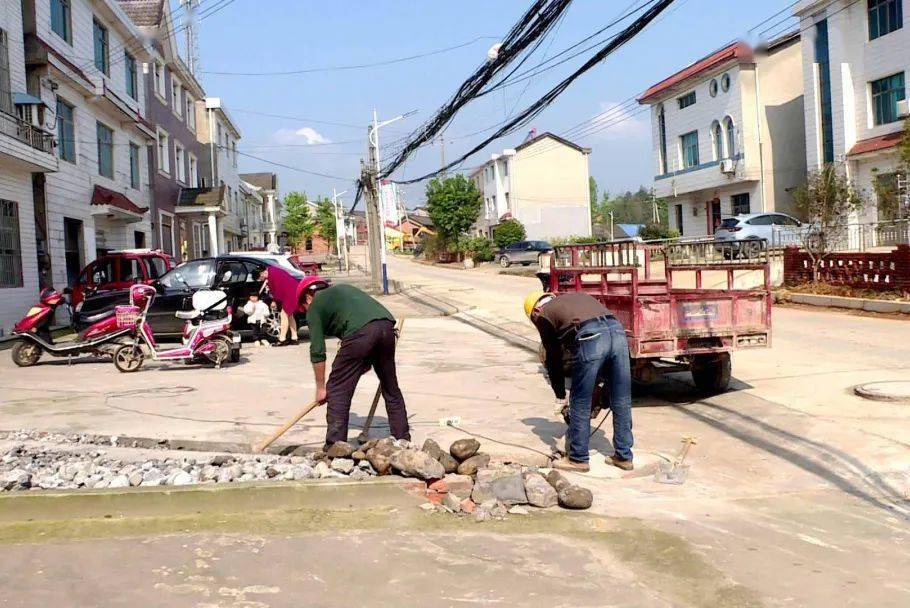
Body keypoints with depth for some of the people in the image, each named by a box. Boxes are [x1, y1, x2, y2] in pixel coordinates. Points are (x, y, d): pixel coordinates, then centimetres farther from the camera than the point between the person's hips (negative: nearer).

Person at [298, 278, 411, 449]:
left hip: (360, 332, -6)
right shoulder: (343, 288, 36)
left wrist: (320, 388, 21)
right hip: (386, 325, 6)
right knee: (391, 388, 20)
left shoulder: (315, 307, 18)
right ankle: (403, 439, 28)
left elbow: (317, 352, 12)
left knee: (337, 390, 7)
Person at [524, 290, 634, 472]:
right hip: (617, 330, 6)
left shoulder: (544, 315, 21)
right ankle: (624, 456, 26)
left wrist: (560, 395, 31)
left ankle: (578, 459, 20)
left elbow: (553, 358, 22)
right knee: (622, 401, 14)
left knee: (580, 403, 10)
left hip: (590, 339, -6)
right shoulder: (578, 296, 36)